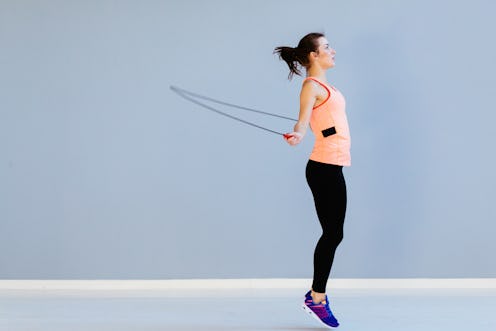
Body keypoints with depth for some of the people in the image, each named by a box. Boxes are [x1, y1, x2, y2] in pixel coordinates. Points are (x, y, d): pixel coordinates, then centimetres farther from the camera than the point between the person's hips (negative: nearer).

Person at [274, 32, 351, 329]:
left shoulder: (324, 86, 16)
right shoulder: (311, 86, -10)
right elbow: (303, 119, -24)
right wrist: (297, 134, -46)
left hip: (332, 167, 9)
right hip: (324, 168, -9)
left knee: (334, 233, 12)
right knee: (333, 233, -5)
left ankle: (318, 294, 21)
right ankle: (317, 298, 4)